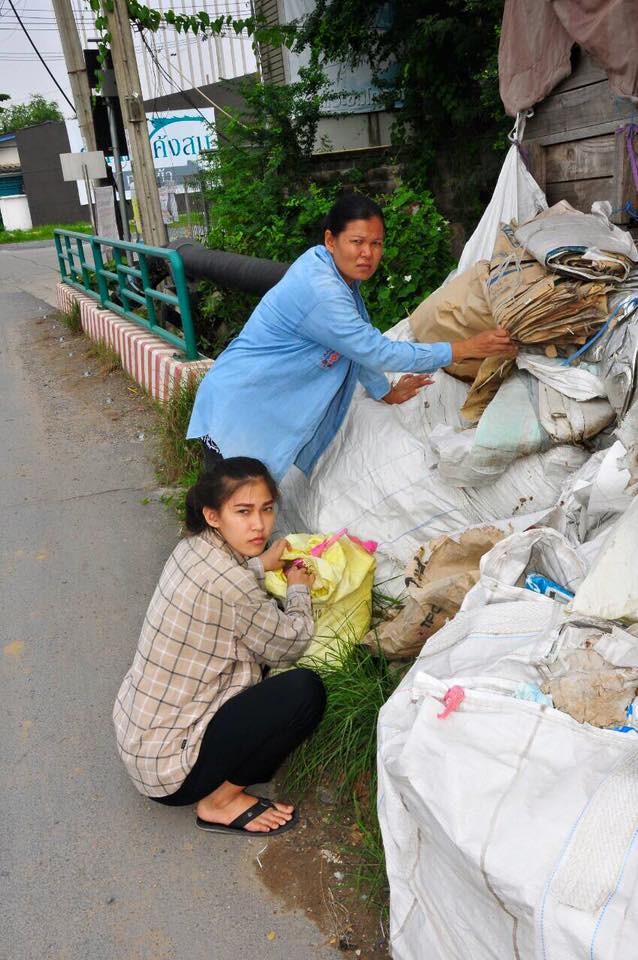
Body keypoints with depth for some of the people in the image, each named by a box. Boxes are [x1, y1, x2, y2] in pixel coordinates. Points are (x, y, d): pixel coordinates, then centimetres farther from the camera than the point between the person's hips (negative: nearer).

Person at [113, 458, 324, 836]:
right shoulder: (230, 583, -29)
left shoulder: (193, 547, -3)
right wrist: (299, 589, 5)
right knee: (305, 691, -16)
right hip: (166, 767, -9)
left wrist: (260, 564, 11)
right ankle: (220, 801, 0)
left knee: (257, 644, 12)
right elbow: (291, 644, -12)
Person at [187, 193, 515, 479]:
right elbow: (378, 353, -22)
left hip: (266, 410, 9)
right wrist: (465, 348, -17)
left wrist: (386, 393, 23)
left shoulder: (335, 271, 2)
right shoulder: (320, 292, -27)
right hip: (239, 417, -9)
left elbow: (359, 344, 15)